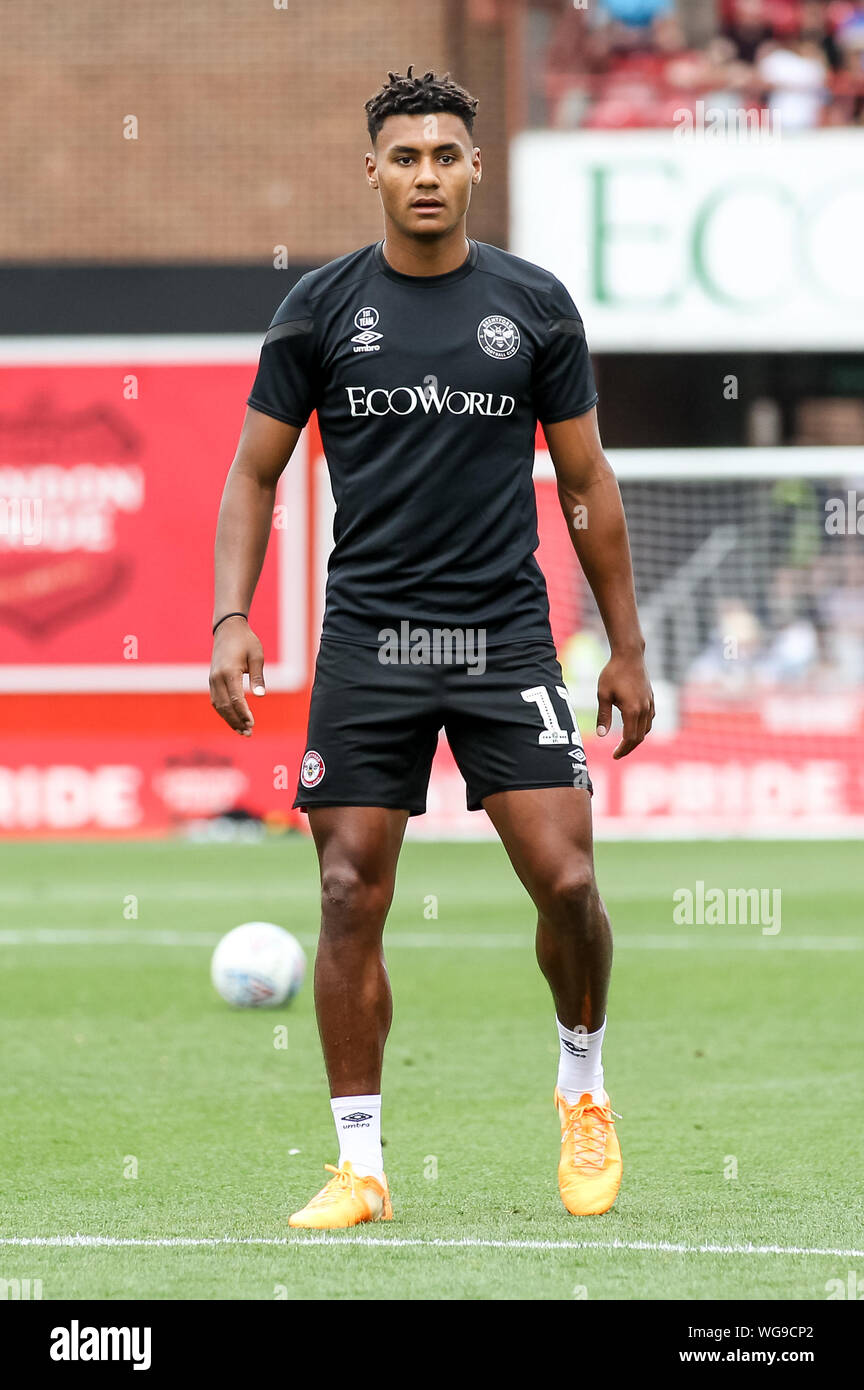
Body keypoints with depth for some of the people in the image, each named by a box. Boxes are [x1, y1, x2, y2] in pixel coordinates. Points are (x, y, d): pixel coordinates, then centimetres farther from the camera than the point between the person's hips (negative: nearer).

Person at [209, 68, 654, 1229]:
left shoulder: (536, 307, 3)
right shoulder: (320, 308, 2)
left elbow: (587, 481, 10)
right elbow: (255, 474, 7)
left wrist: (626, 646, 8)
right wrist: (232, 619, -6)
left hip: (506, 639, 0)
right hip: (367, 643, 0)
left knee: (565, 879, -10)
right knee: (351, 896, -4)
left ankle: (583, 1082, 18)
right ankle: (360, 1166, 4)